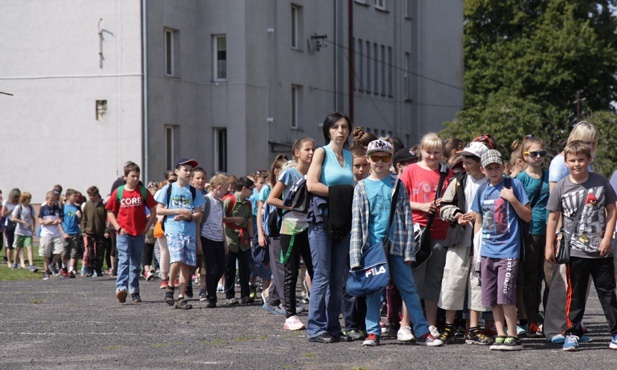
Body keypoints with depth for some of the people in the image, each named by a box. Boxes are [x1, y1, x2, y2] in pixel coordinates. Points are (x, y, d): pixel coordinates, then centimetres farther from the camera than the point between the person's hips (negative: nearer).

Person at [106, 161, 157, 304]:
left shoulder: (143, 192, 4)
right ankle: (121, 288, -27)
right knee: (124, 260, -15)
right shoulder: (118, 192, 2)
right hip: (123, 233, -2)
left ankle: (134, 292, 17)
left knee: (136, 263, 9)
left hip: (139, 234, 2)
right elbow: (110, 212, 6)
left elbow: (153, 211, 8)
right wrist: (118, 228, -5)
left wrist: (146, 227, -1)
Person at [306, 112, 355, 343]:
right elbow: (311, 185, -12)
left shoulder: (349, 156, 16)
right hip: (322, 219, -6)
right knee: (322, 276, -7)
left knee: (338, 278, 7)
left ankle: (333, 327, 12)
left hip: (343, 222, 6)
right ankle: (316, 328, -4)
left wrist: (348, 193, -1)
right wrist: (338, 191, -12)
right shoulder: (322, 152, -1)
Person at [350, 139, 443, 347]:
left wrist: (409, 249, -3)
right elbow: (357, 223, 3)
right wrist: (356, 255, -5)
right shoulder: (362, 187, 6)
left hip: (396, 245, 0)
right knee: (373, 290, 3)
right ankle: (373, 332, 10)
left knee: (409, 288, 1)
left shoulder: (397, 185, 6)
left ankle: (422, 332, 2)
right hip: (372, 246, 0)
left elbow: (407, 218, 5)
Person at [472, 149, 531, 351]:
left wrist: (512, 199, -15)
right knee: (492, 298, 5)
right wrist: (476, 249, 15)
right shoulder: (482, 191, 12)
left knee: (505, 295, -13)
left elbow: (527, 216, -2)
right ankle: (500, 335, 12)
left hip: (508, 250, -6)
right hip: (487, 250, 6)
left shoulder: (514, 185, -2)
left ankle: (513, 336, -6)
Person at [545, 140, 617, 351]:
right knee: (575, 294, 4)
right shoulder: (561, 187, -1)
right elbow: (553, 217, 3)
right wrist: (549, 246, 0)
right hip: (575, 251, 0)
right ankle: (572, 333, 11)